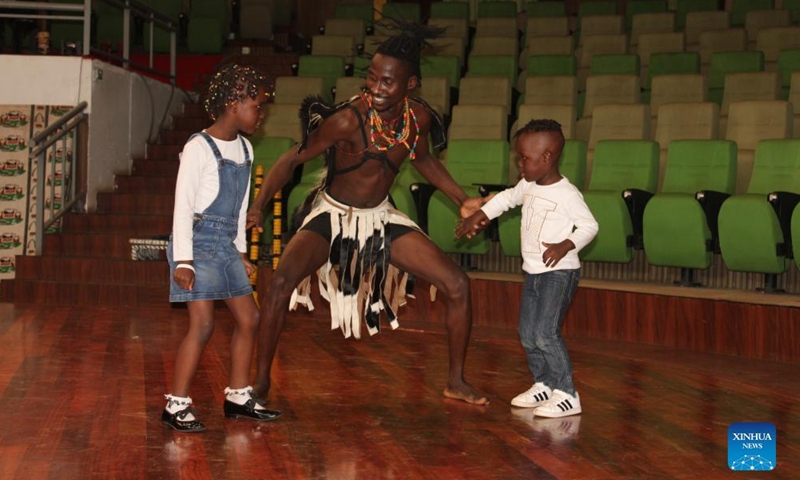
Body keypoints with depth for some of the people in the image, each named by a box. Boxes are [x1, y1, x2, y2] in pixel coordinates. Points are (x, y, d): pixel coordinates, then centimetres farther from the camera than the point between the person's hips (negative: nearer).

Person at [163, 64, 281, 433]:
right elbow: (183, 206, -14)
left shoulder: (245, 149, 12)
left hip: (226, 246, 8)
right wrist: (183, 261, -18)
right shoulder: (199, 148, -13)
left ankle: (238, 398, 21)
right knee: (202, 323, -11)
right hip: (199, 241, -8)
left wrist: (241, 251, 22)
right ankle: (176, 406, -2)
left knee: (248, 318, 9)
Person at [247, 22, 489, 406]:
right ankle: (261, 381, -11)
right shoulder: (348, 119, -26)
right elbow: (293, 159, -19)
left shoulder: (419, 118, -10)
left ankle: (456, 382, 14)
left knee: (457, 285, -4)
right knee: (282, 281, -29)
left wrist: (465, 202, 11)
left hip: (381, 218, 5)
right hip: (332, 216, -4)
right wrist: (259, 205, -30)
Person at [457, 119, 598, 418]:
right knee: (527, 333, 11)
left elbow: (589, 225, -15)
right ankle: (544, 385, 25)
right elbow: (507, 198, 24)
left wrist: (566, 246, -29)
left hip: (559, 273, -9)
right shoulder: (528, 186, 6)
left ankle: (567, 395, -9)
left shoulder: (566, 194, -17)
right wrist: (479, 216, 20)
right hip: (533, 272, 9)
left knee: (545, 333, -16)